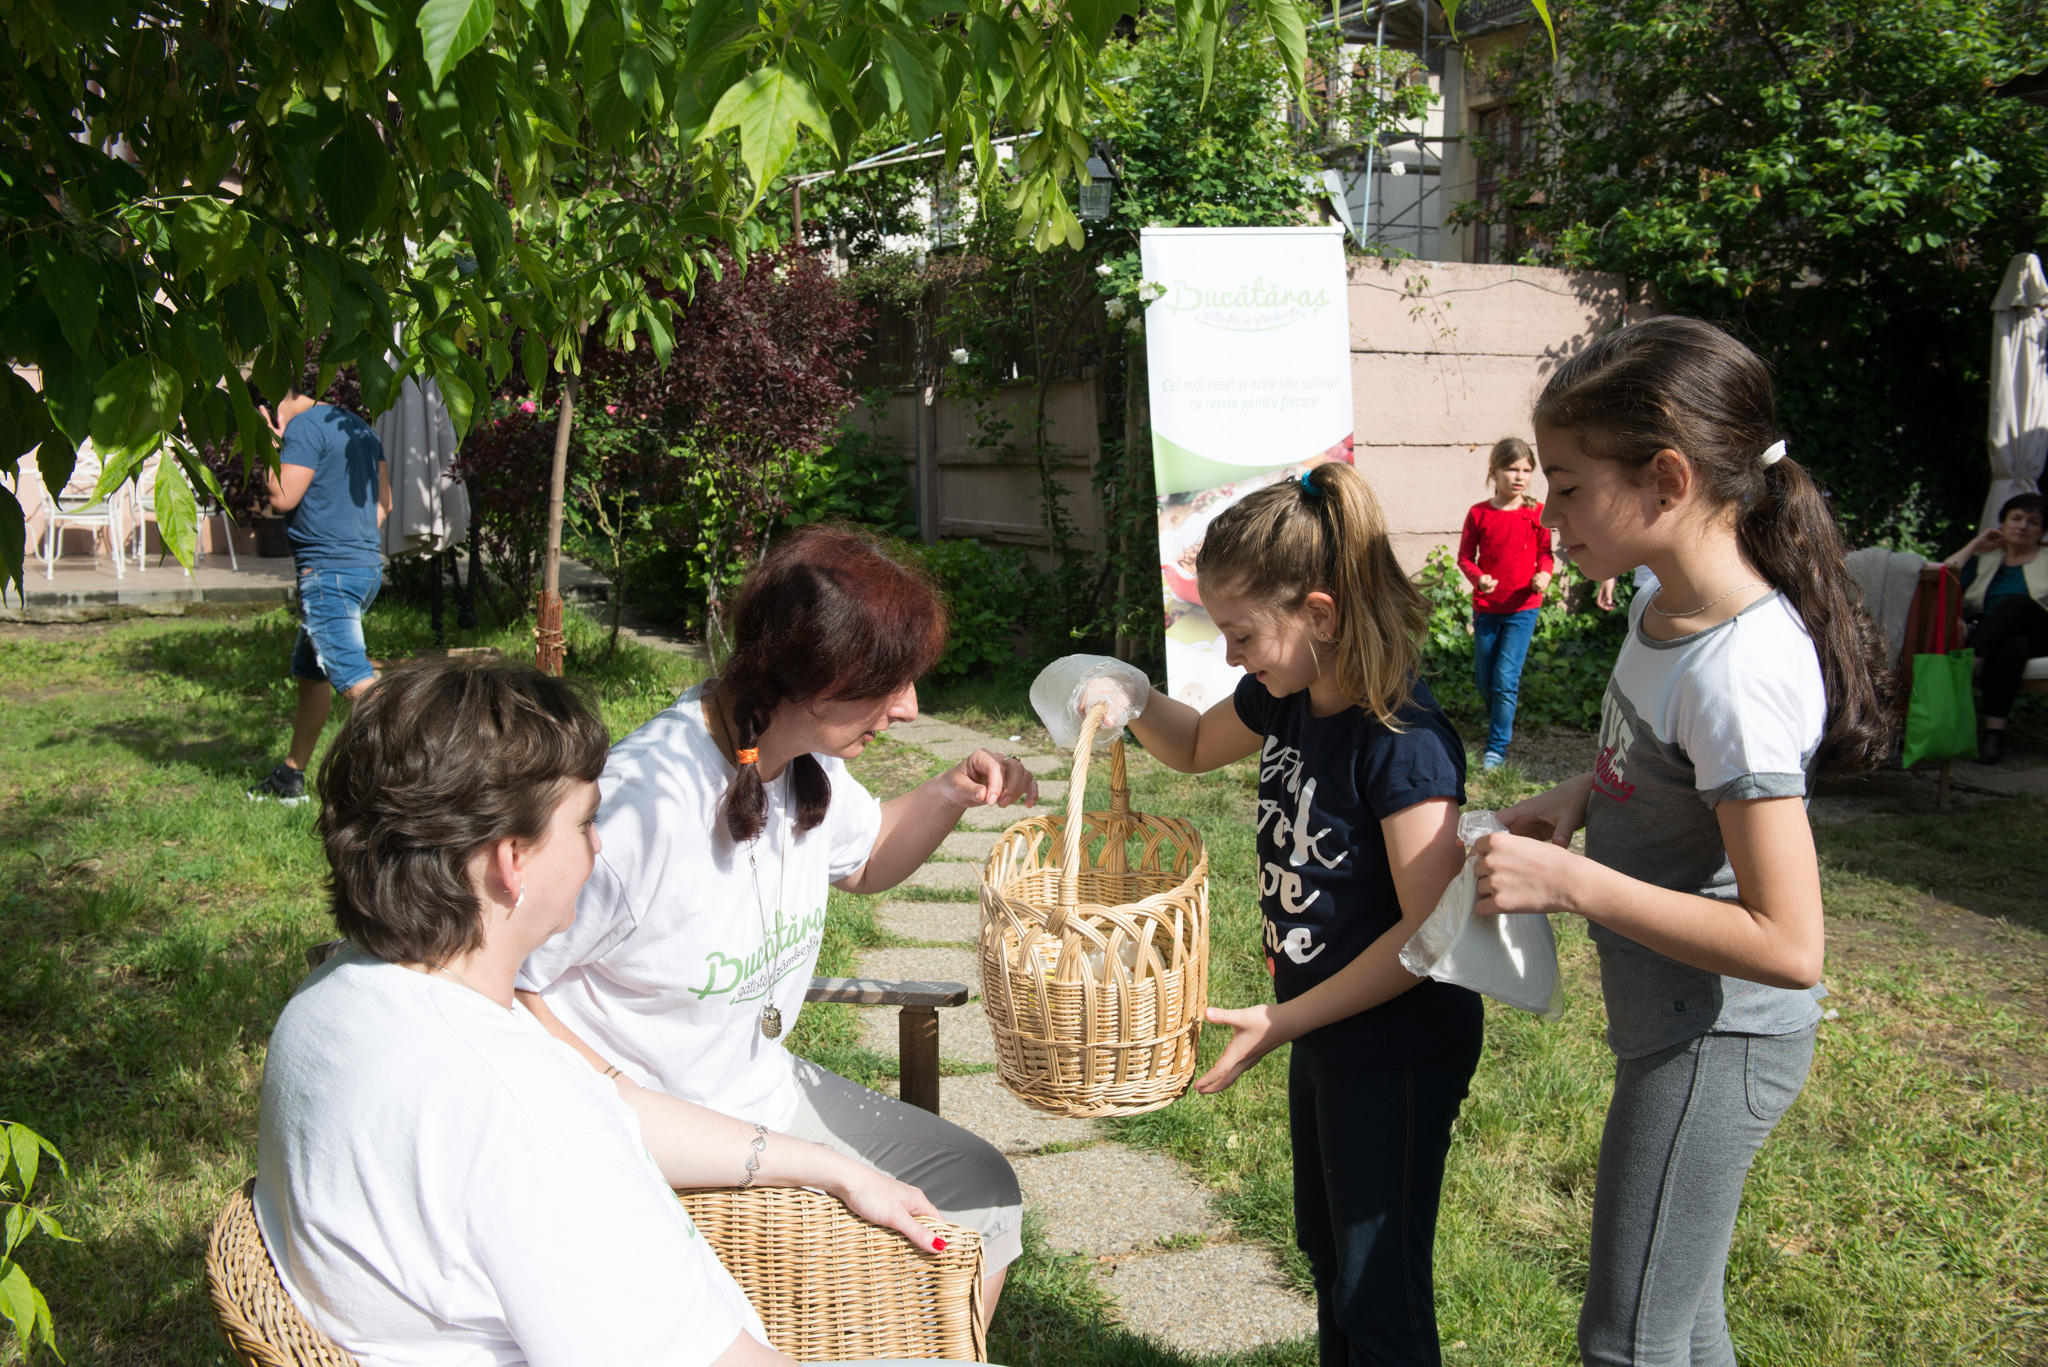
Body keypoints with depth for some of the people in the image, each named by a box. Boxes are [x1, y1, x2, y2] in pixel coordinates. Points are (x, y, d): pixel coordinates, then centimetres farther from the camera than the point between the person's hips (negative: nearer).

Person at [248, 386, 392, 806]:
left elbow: (282, 498, -14)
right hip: (367, 564, 10)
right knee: (310, 673, 20)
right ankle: (290, 779, 31)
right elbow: (384, 501, 18)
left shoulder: (304, 427, -11)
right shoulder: (358, 426, 17)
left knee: (357, 681, -14)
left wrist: (271, 445, -3)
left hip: (328, 571, -10)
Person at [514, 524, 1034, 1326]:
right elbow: (505, 987, -23)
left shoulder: (802, 762, -3)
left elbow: (865, 861, 19)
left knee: (978, 1187, 9)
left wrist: (949, 796, 0)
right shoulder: (643, 805, -30)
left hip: (768, 1096, 9)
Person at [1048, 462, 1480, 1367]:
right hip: (1324, 1029, 9)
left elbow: (1431, 930, -26)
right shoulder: (1286, 697, -2)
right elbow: (1196, 747, 19)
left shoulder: (1403, 740, -27)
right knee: (1326, 1249, 25)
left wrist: (1284, 1020, -21)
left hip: (1399, 1048, -9)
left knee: (1380, 1292, 5)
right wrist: (1133, 700, -3)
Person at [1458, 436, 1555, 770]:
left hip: (1522, 607, -2)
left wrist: (1544, 574, -15)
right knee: (1485, 680, 11)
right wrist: (1478, 578, -18)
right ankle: (1501, 726, 38)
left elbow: (1544, 553, 6)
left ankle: (1497, 747, -3)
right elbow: (1465, 556, 1)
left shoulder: (1536, 513, -3)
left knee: (1505, 678, -10)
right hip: (1485, 607, 2)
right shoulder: (1479, 513, -3)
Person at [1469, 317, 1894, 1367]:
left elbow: (1786, 944, -29)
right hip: (1674, 1024, 9)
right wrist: (1579, 797, 0)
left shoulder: (1739, 672, -29)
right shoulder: (1665, 604, -1)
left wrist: (1570, 883, -27)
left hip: (1719, 1038, -9)